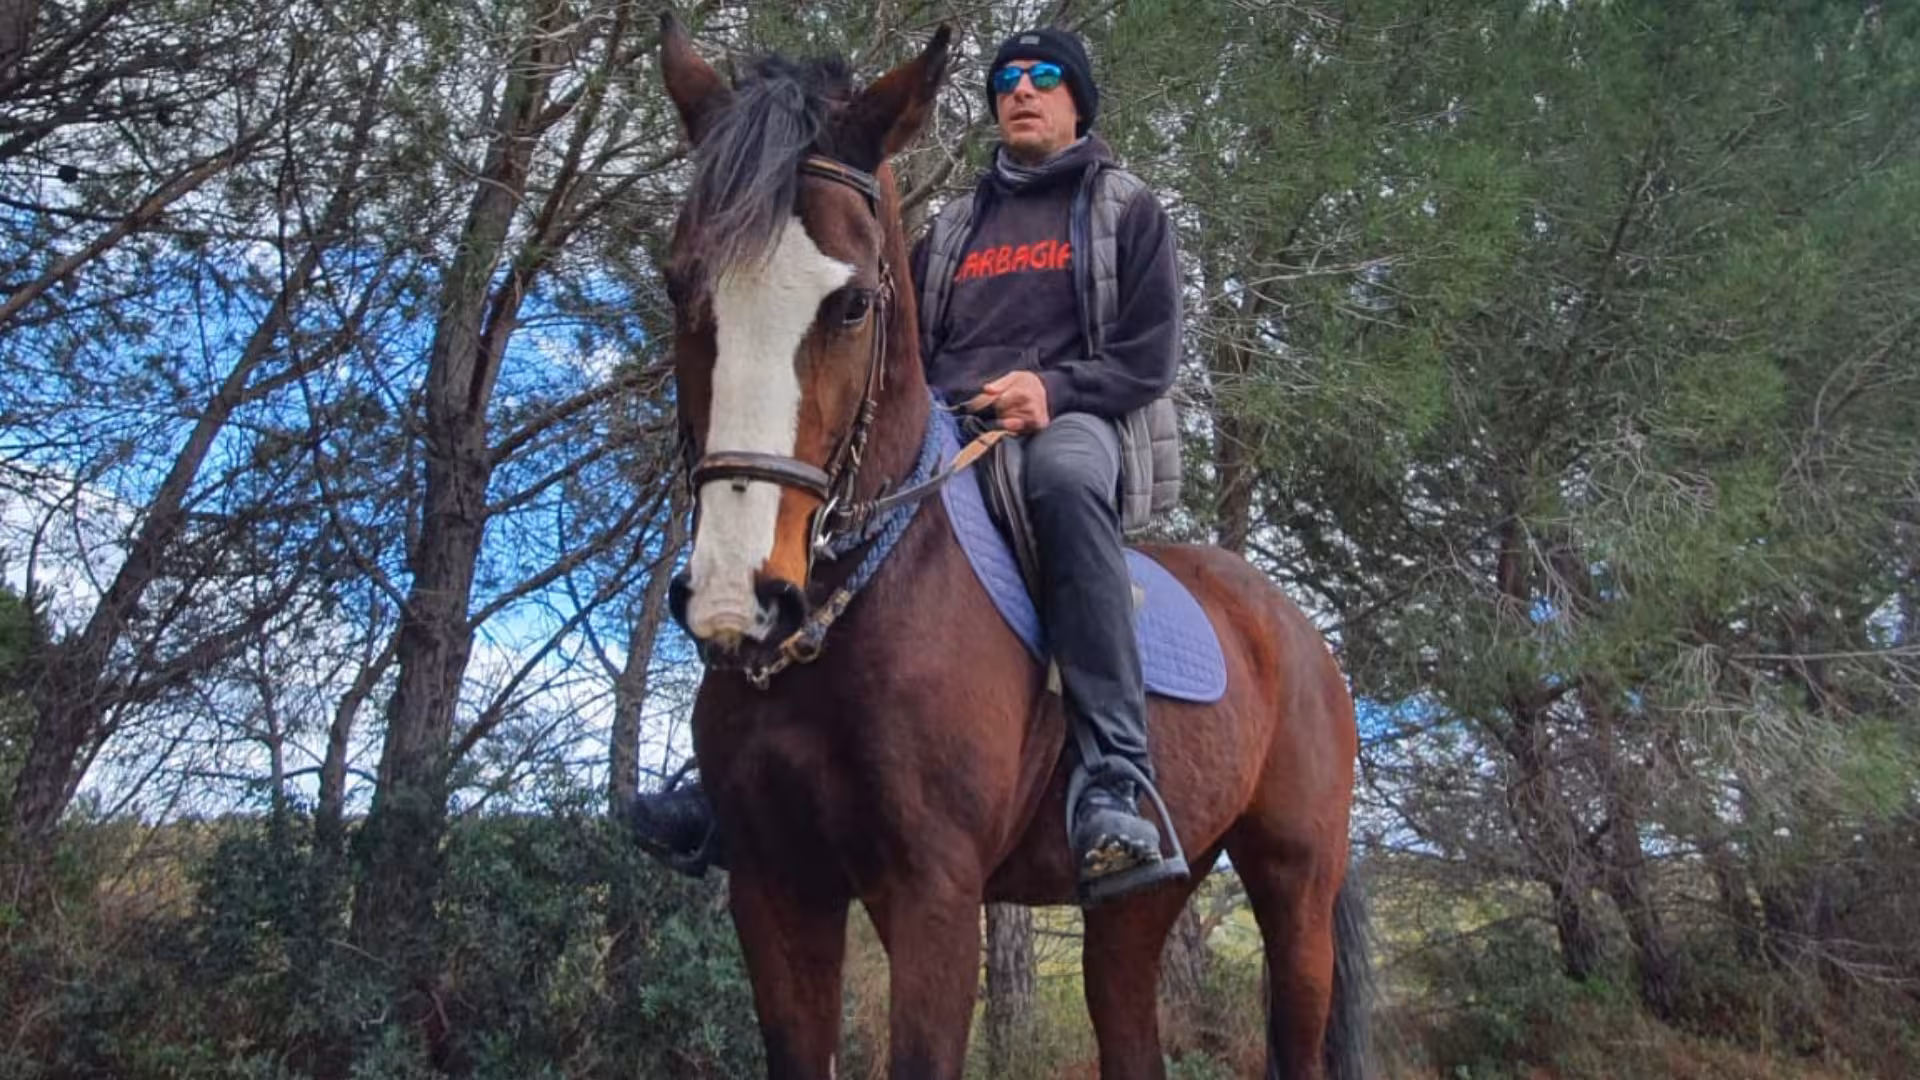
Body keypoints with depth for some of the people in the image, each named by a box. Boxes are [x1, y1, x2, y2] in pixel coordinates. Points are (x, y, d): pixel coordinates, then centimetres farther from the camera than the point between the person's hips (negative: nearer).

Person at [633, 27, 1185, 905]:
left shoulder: (1126, 209, 16)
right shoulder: (952, 228, 29)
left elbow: (1150, 356, 4)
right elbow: (910, 348, 25)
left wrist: (1056, 387, -16)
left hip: (1070, 420, -5)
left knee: (1064, 473, -42)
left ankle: (1112, 783, -48)